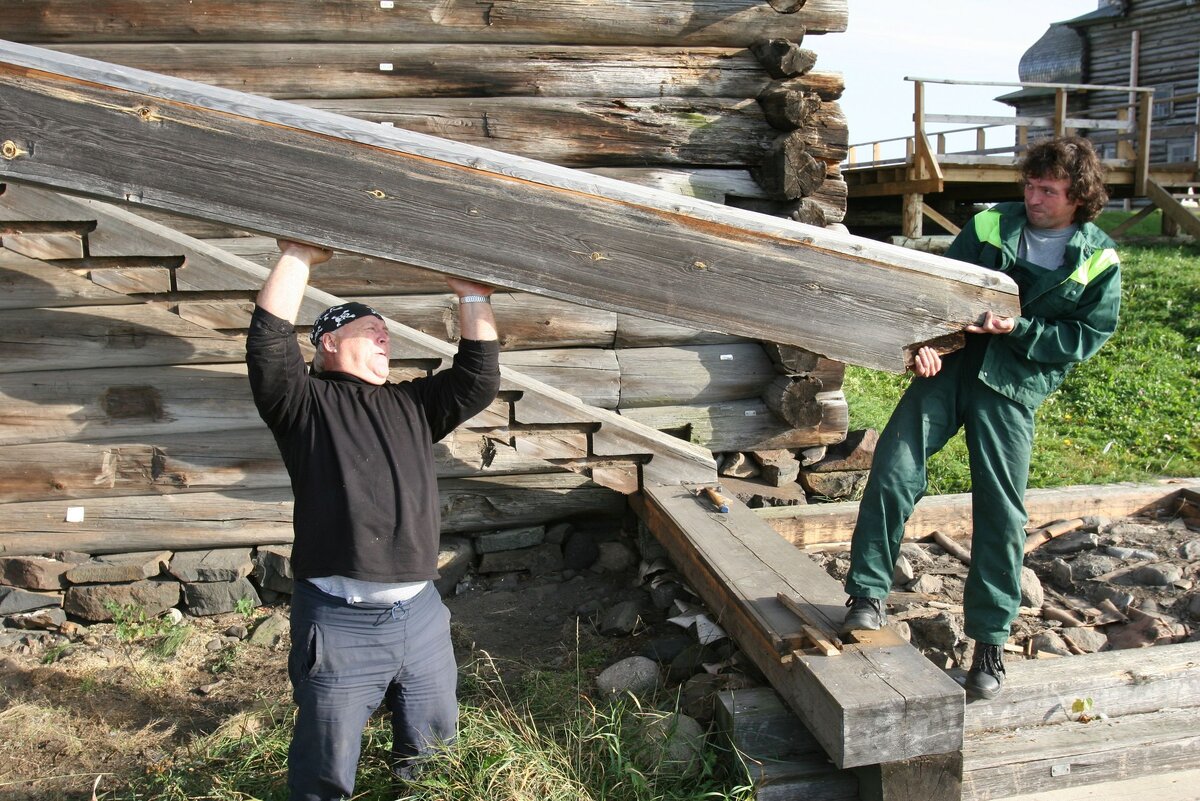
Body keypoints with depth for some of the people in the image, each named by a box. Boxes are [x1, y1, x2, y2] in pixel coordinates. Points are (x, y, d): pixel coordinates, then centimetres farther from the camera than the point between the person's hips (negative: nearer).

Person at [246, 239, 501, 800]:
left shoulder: (414, 404, 17)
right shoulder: (305, 403, 1)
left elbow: (478, 379, 10)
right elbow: (268, 344, -14)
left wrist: (471, 296, 6)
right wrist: (298, 257, -11)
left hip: (419, 612, 5)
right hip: (338, 622, -5)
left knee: (433, 732, 21)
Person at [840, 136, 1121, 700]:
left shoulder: (1099, 263, 4)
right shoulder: (989, 225, 6)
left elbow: (1086, 336, 0)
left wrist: (1020, 329, -15)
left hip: (1014, 387, -1)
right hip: (952, 364, 1)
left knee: (1001, 512, -1)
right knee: (893, 470, -15)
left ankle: (989, 639, 13)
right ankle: (869, 593, 0)